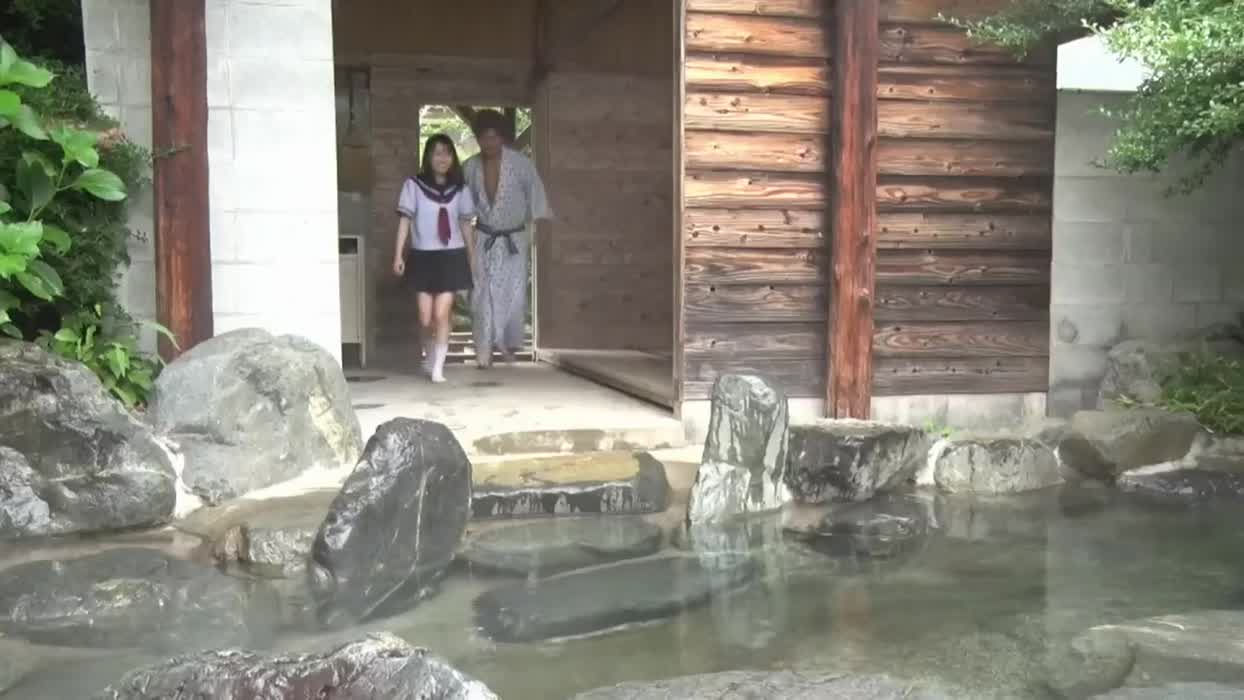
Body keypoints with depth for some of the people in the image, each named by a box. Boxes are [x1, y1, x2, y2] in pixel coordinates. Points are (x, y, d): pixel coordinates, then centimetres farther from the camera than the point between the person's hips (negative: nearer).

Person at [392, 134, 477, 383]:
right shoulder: (414, 185, -1)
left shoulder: (460, 188, 5)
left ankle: (438, 367, 2)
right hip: (422, 257, 0)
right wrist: (398, 254, -9)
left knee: (441, 315, -7)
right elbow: (405, 220, -2)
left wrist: (472, 258, 12)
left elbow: (466, 224, 11)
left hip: (451, 257, 0)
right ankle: (429, 358, 29)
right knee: (425, 318, 2)